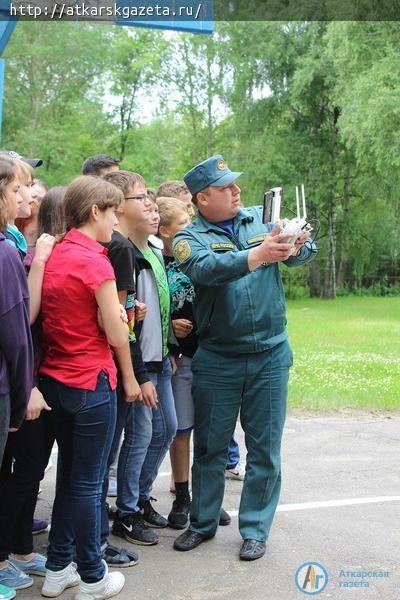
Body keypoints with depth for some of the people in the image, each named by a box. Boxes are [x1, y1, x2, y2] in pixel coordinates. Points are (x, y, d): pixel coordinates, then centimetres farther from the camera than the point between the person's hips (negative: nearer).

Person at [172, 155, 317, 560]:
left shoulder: (261, 219, 4)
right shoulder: (190, 238, -4)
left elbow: (305, 250, -5)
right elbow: (205, 268, -26)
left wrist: (297, 246, -28)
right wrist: (255, 256, -40)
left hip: (270, 354, 2)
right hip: (216, 358, -1)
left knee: (265, 448, 8)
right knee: (209, 445, 12)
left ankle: (255, 529, 24)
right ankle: (203, 523, 30)